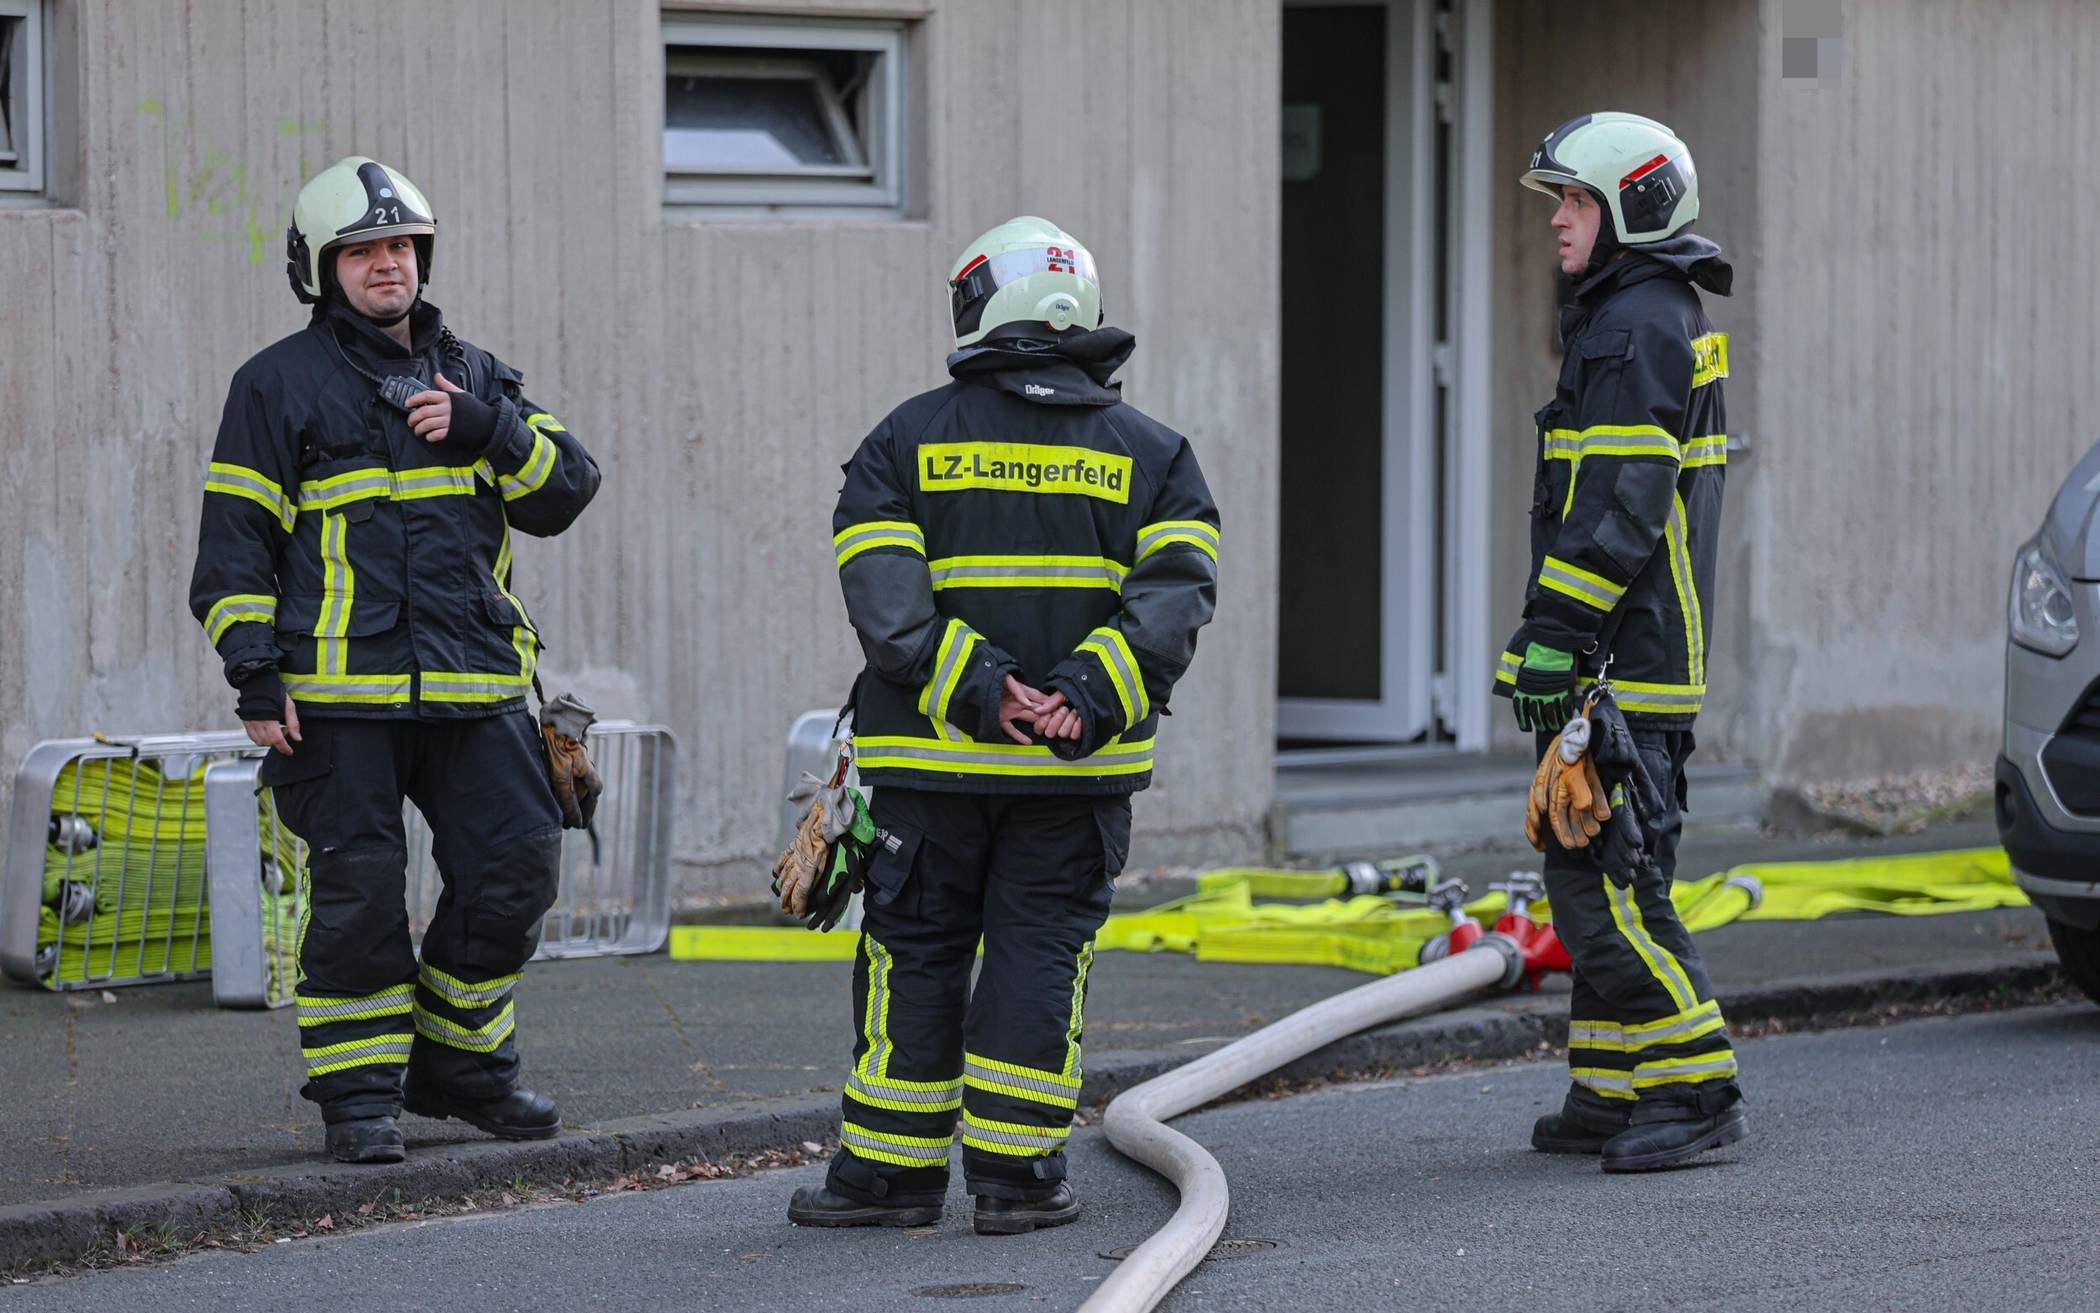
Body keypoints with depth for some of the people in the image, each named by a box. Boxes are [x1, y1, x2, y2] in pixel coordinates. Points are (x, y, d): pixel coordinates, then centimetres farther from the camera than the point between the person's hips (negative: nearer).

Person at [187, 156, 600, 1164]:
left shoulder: (473, 377, 17)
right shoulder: (280, 384, 4)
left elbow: (563, 492, 10)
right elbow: (234, 542, 1)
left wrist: (485, 428, -8)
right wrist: (256, 679, -8)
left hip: (473, 684, 4)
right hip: (340, 689, -4)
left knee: (514, 865, -2)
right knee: (357, 890, -4)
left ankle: (457, 1062, 15)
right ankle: (359, 1094, 6)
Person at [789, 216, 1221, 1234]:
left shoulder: (907, 440, 4)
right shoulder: (1149, 451, 7)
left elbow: (884, 595, -9)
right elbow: (1176, 588, -8)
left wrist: (975, 685, -16)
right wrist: (1092, 692, -18)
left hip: (932, 758, 0)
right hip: (1078, 768, 0)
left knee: (914, 954, 7)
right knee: (1040, 952, 5)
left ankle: (892, 1169, 10)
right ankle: (1014, 1171, 3)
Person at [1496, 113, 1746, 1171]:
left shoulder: (1640, 327, -14)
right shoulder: (1636, 317, 20)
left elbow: (1620, 508, -21)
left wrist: (1555, 636, -22)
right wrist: (1553, 638, 24)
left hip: (1626, 660, -11)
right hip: (1624, 664, 11)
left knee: (1601, 880, -12)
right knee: (1591, 875, 12)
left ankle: (1695, 1090, -10)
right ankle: (1609, 1095, 16)